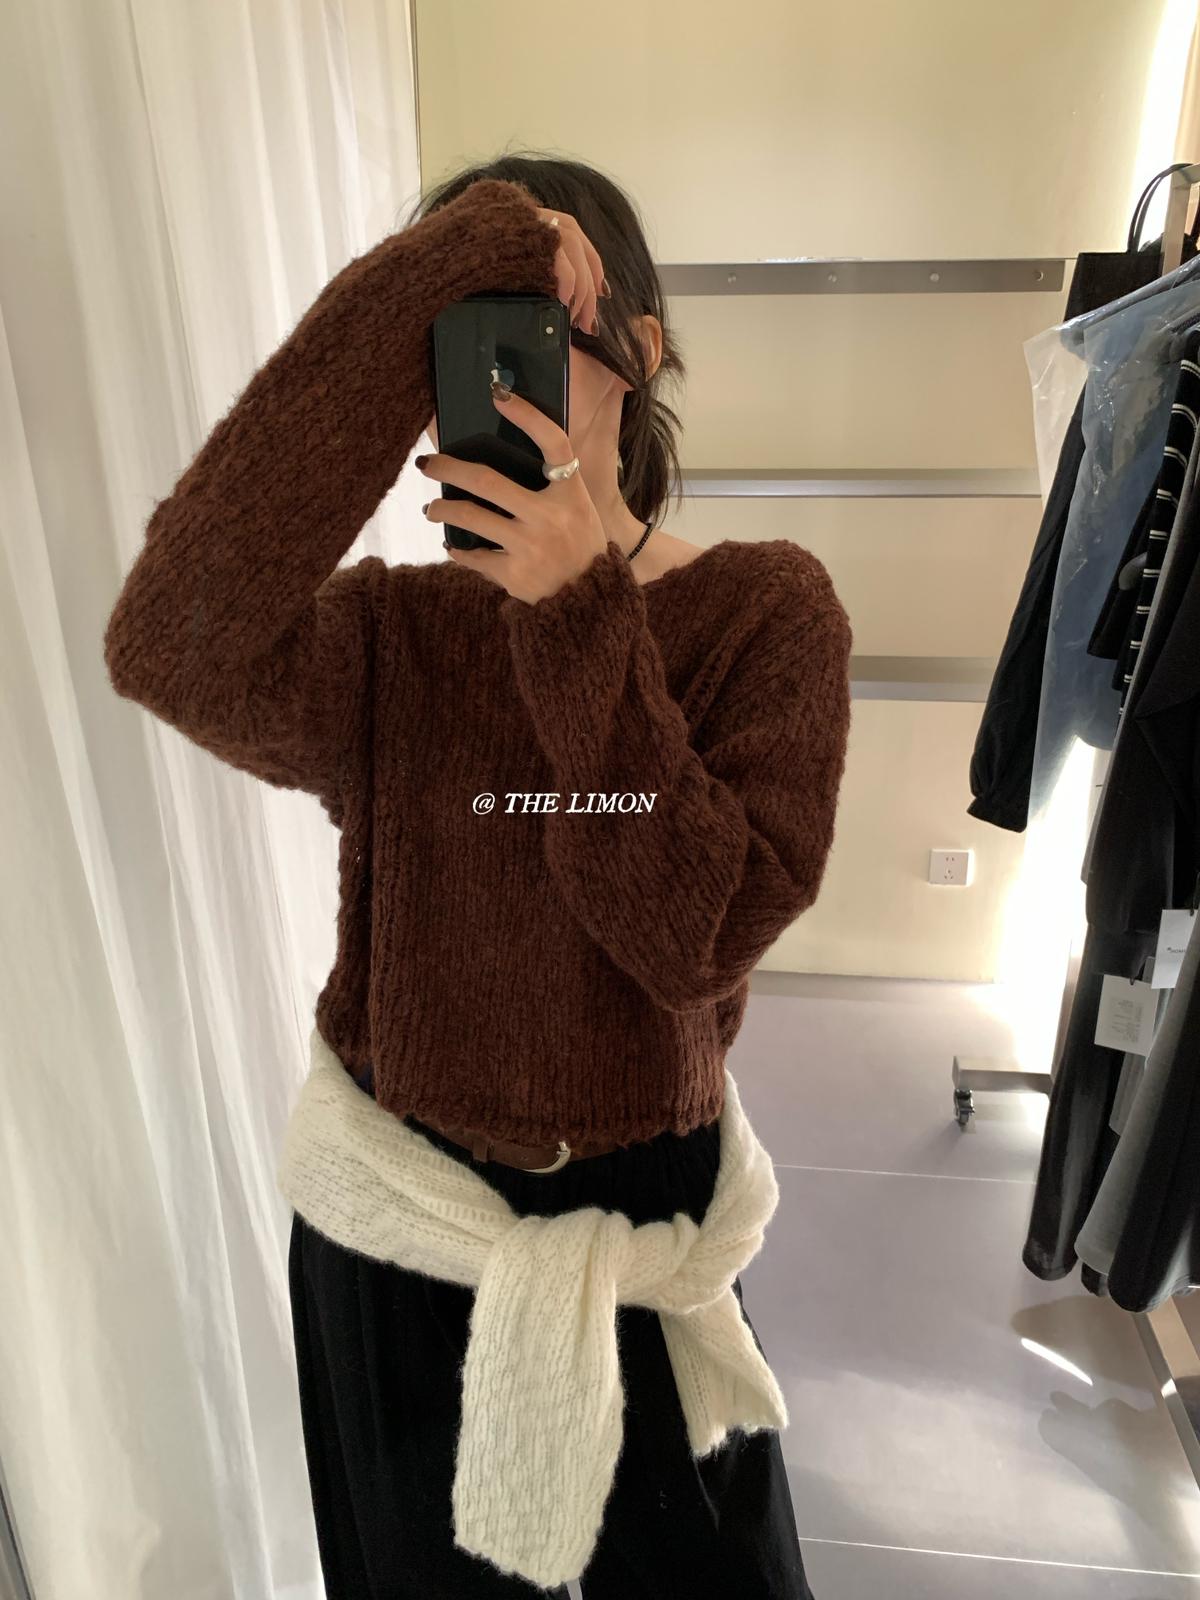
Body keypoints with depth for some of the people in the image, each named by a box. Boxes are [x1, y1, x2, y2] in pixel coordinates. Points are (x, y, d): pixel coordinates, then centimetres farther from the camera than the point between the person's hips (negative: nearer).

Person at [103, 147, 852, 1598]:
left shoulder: (766, 607, -12)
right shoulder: (393, 639, -11)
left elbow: (701, 935, -22)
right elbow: (174, 652, -34)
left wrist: (581, 621, -28)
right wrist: (415, 289, -32)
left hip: (639, 1205, 0)